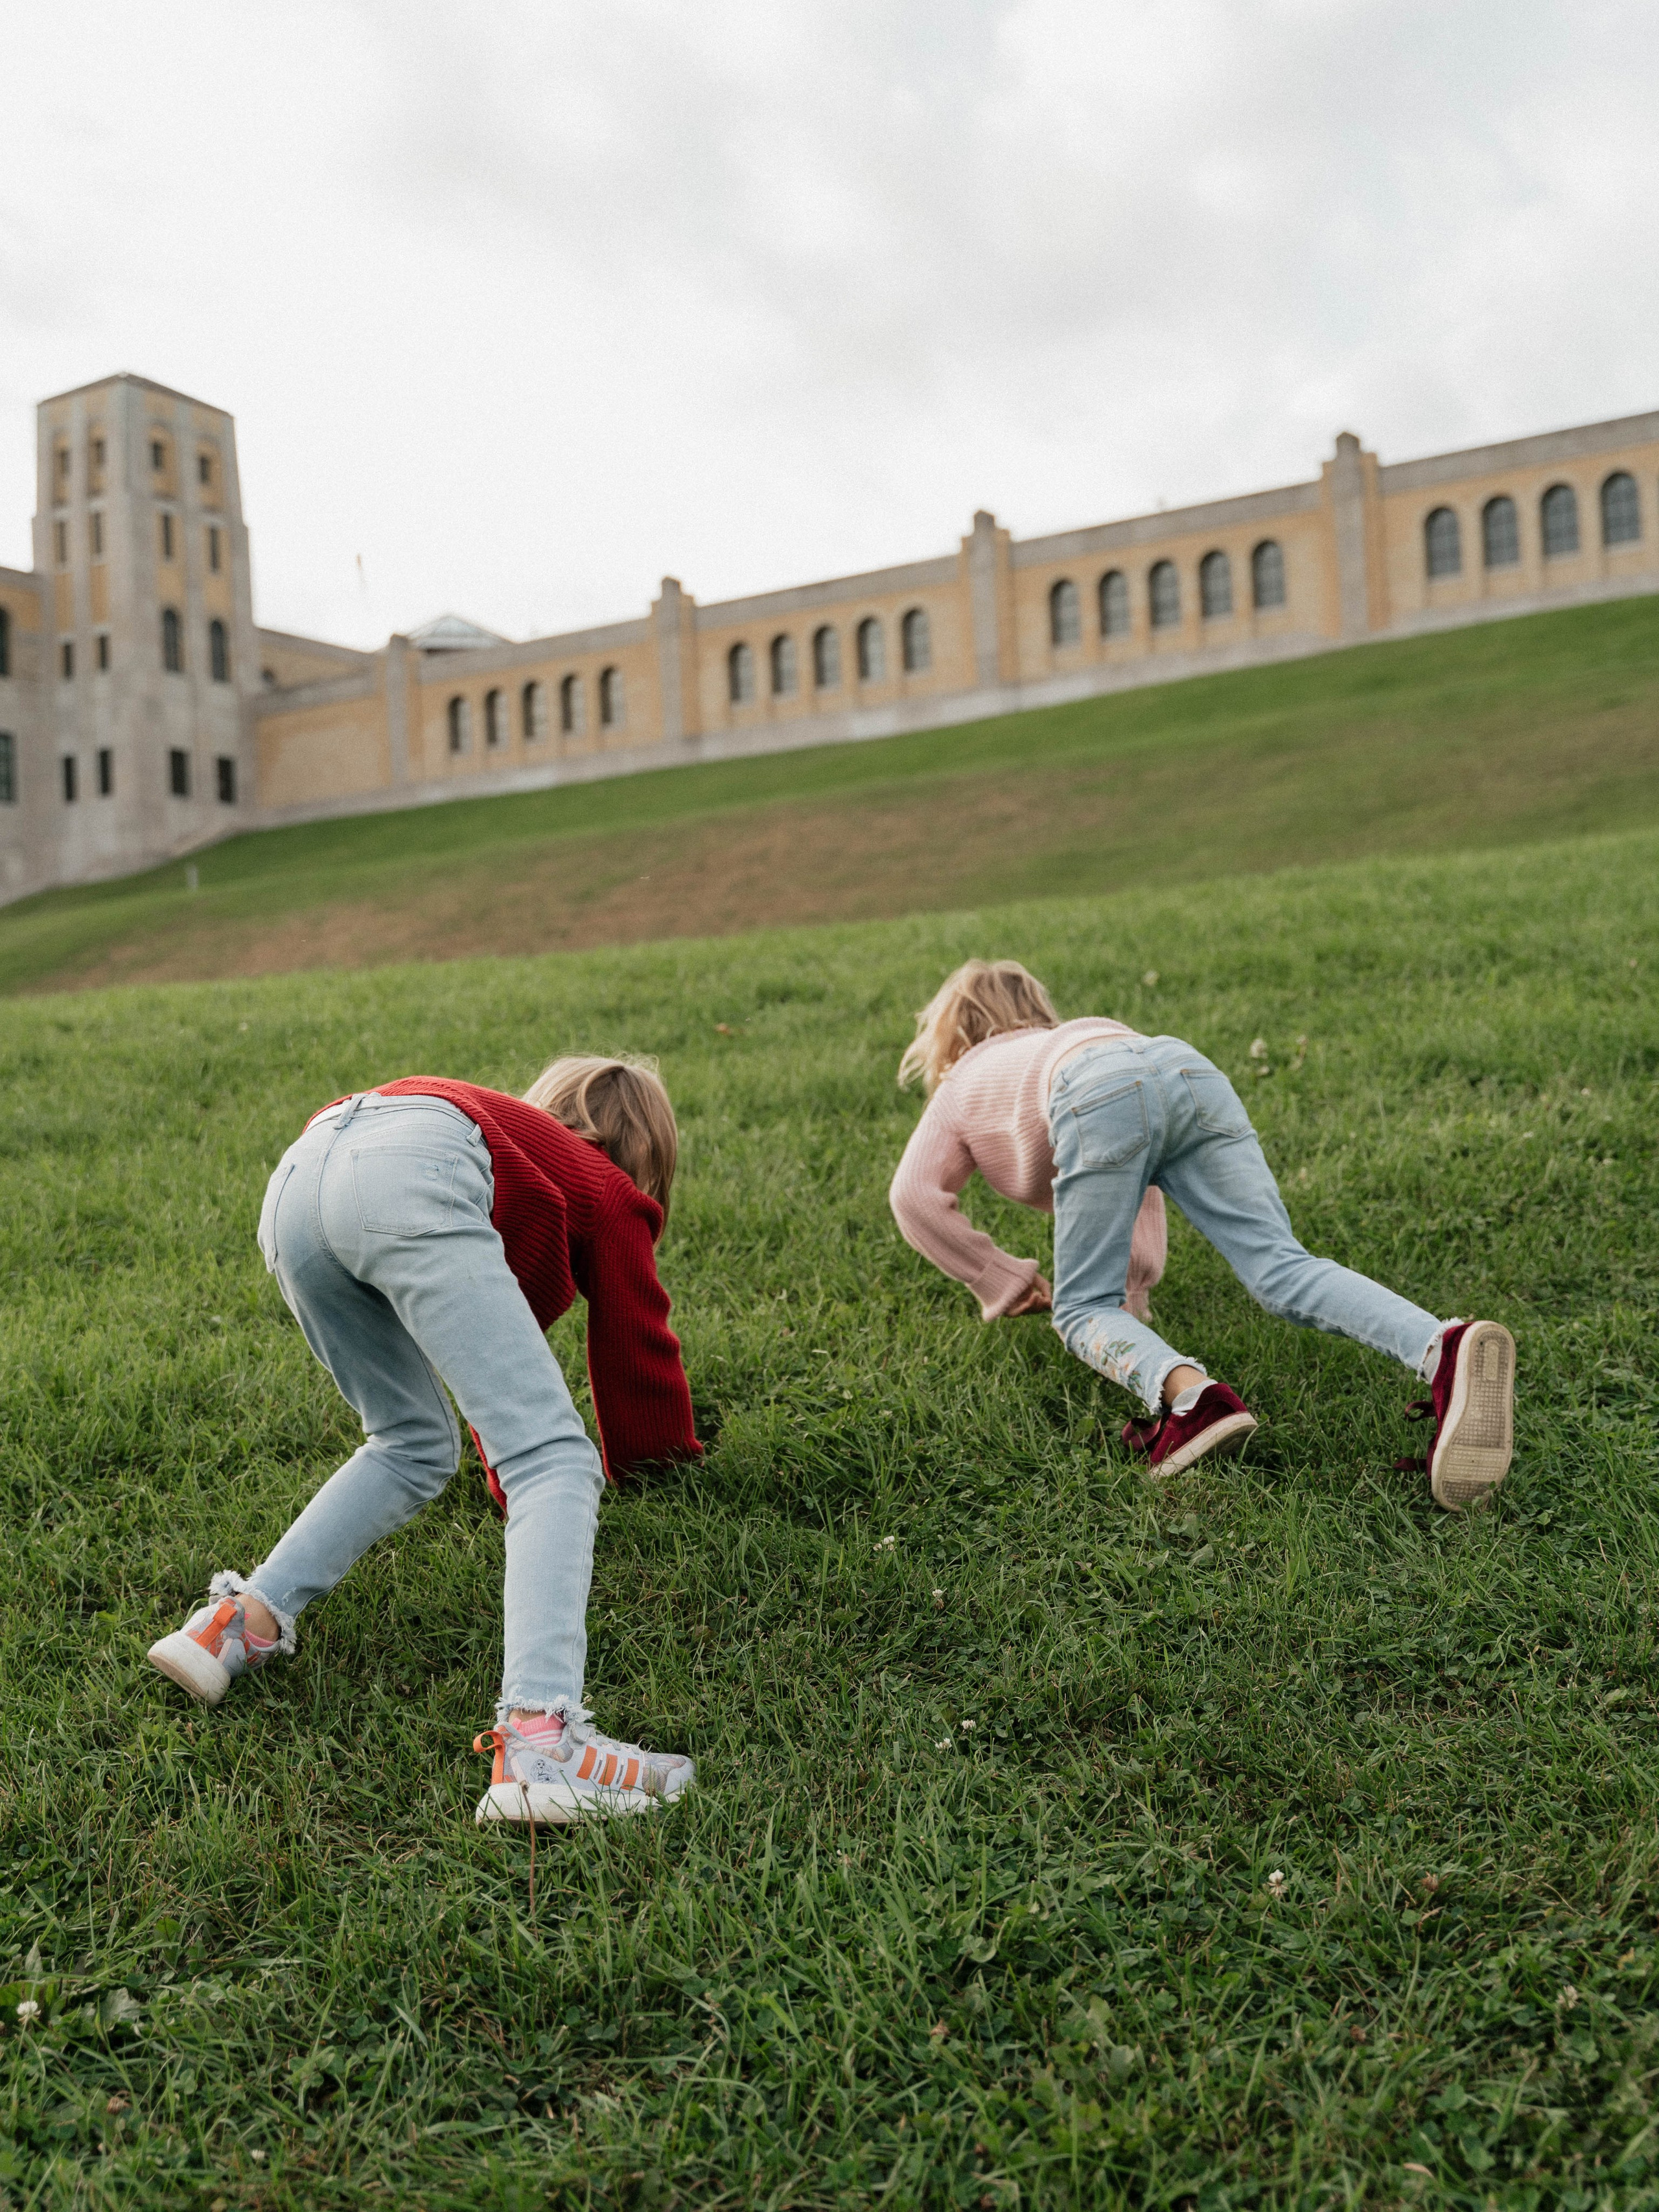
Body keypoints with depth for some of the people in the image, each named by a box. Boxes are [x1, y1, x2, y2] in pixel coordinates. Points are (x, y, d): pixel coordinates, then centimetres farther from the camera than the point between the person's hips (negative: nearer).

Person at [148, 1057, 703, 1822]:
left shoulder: (524, 1140, 45)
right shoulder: (609, 1192, 29)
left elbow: (495, 1365, 54)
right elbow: (638, 1353, 34)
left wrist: (508, 1480, 65)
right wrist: (673, 1462, 53)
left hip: (293, 1182, 8)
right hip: (409, 1181, -8)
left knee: (416, 1448, 24)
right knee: (554, 1462, -10)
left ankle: (246, 1620, 14)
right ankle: (539, 1740, -27)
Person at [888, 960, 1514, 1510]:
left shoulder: (963, 1085, 36)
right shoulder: (1059, 1040, 49)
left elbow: (916, 1198, 25)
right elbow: (1139, 1183, 49)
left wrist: (1002, 1283, 32)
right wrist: (1136, 1280, 47)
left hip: (1101, 1095, -5)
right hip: (1190, 1069, 5)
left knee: (1082, 1309, 3)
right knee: (1279, 1264, -7)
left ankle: (1186, 1392, -29)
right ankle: (1445, 1350, -33)